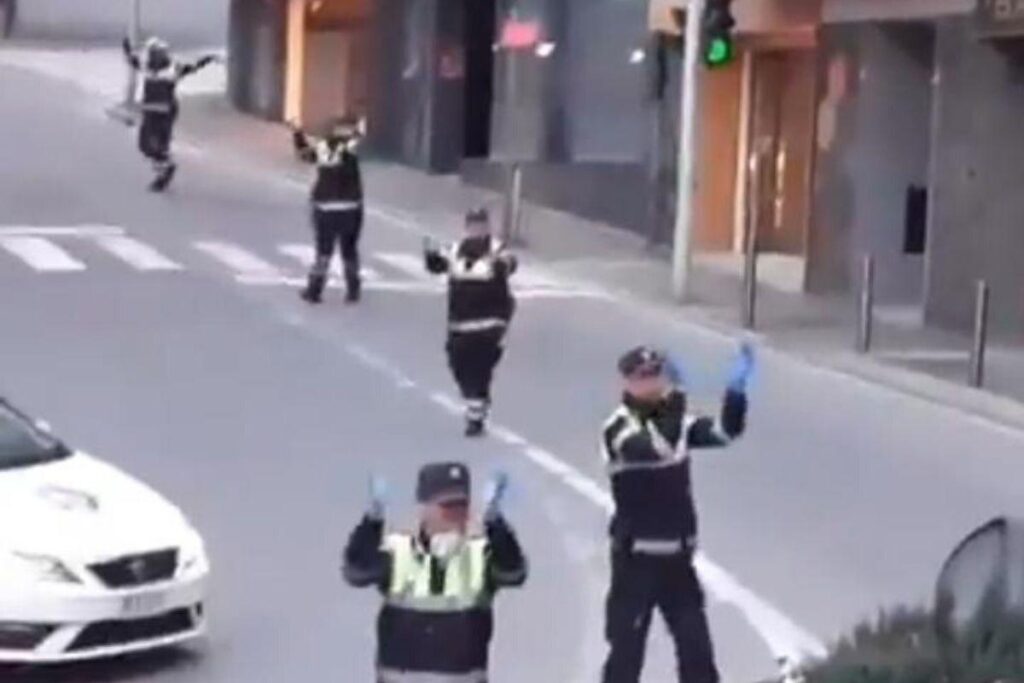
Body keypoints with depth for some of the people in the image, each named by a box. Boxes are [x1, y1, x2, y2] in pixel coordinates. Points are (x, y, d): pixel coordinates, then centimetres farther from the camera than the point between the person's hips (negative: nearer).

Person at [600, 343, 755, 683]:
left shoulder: (673, 421, 7)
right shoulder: (618, 429, -15)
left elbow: (725, 431, 0)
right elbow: (661, 448, -32)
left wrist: (737, 388, -13)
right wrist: (674, 398, -37)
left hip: (677, 555, 6)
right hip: (637, 556, -6)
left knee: (695, 642, 12)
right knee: (627, 644, -2)